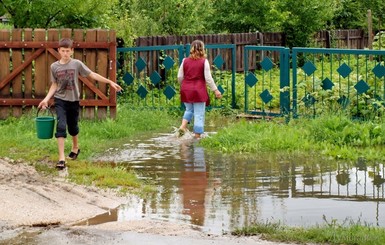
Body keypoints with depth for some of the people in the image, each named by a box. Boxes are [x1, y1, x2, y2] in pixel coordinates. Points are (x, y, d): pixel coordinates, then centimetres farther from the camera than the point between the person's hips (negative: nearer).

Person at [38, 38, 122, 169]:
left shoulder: (77, 64, -5)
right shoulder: (54, 66, -2)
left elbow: (92, 75, -2)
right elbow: (54, 85, 6)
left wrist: (110, 82, -4)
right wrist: (46, 99, -4)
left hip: (73, 100, 1)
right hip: (60, 100, 0)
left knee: (73, 127, 14)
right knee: (61, 126, -15)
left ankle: (75, 147, 44)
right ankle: (61, 158, -17)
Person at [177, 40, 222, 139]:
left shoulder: (185, 61, 3)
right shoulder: (204, 61, -8)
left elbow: (180, 77, 6)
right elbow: (208, 78, -9)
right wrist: (215, 90, -1)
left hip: (186, 90, 4)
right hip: (199, 90, -4)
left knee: (189, 109, 24)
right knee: (199, 114, 3)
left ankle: (183, 125, 2)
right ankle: (197, 136, 4)